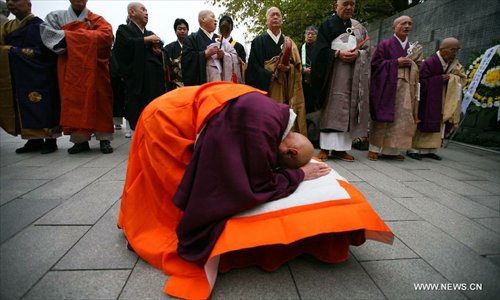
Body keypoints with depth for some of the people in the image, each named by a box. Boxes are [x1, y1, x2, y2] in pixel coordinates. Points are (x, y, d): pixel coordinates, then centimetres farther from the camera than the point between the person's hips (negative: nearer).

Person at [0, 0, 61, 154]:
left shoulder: (38, 25, -5)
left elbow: (41, 52, -13)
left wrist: (13, 51, -10)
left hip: (38, 76, -7)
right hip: (19, 77, 7)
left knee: (42, 108, -5)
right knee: (25, 109, 6)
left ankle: (50, 140, 1)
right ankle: (34, 140, 11)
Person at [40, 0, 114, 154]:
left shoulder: (97, 19, 11)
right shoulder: (56, 17, 15)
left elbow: (106, 35, -8)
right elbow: (48, 34, -2)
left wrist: (69, 36, -7)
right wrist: (89, 38, -10)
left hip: (94, 68, -1)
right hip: (70, 70, 1)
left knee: (99, 101, -5)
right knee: (75, 102, -3)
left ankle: (104, 139, -2)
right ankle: (81, 140, 0)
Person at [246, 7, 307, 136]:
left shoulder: (289, 43, 17)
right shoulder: (258, 42, 8)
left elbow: (297, 67, 8)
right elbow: (253, 67, -3)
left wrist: (288, 68, -14)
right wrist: (273, 73, -15)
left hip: (286, 90, 3)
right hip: (266, 89, -2)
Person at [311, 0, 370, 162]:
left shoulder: (359, 27, 18)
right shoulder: (327, 25, 6)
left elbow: (367, 49, 13)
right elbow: (321, 49, -4)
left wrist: (357, 54, -8)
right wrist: (338, 53, -17)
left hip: (353, 75, 4)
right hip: (333, 73, -4)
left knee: (348, 109, -1)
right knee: (331, 108, -8)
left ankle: (340, 148, 1)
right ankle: (325, 147, -8)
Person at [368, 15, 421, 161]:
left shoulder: (413, 48, 17)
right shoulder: (385, 44, 2)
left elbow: (418, 69, 21)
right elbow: (375, 63, -5)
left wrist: (413, 64, -1)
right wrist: (396, 62, -10)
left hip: (405, 87, 5)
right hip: (386, 86, -5)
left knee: (401, 119, 1)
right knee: (382, 117, -7)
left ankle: (392, 150, 7)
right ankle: (374, 148, 1)